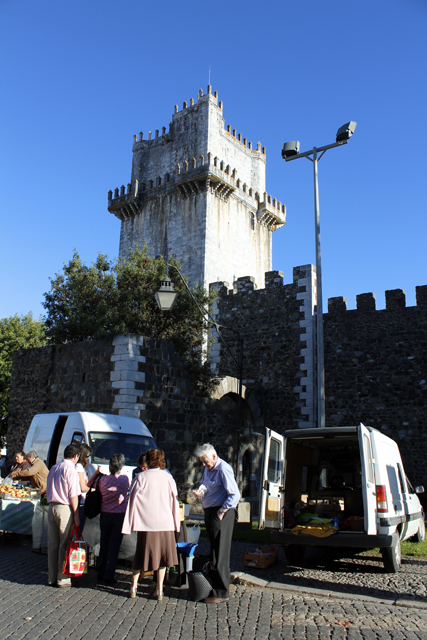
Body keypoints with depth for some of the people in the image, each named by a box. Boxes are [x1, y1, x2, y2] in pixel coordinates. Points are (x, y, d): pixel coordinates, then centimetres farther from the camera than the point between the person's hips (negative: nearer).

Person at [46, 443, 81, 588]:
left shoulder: (54, 468, 12)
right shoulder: (70, 469, -12)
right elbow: (73, 495, -14)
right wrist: (76, 515, -10)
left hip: (52, 507, 8)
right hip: (65, 509, -8)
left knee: (52, 544, 13)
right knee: (64, 544, 1)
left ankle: (51, 577, 21)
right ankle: (62, 578, 7)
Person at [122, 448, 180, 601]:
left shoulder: (141, 477, -5)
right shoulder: (168, 477, 1)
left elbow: (132, 500, -3)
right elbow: (175, 500, 6)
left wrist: (129, 524, 4)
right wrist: (175, 523, 16)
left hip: (146, 523, -1)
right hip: (165, 522, 1)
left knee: (141, 554, 15)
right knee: (162, 554, 12)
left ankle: (133, 587, 20)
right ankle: (159, 590, 15)